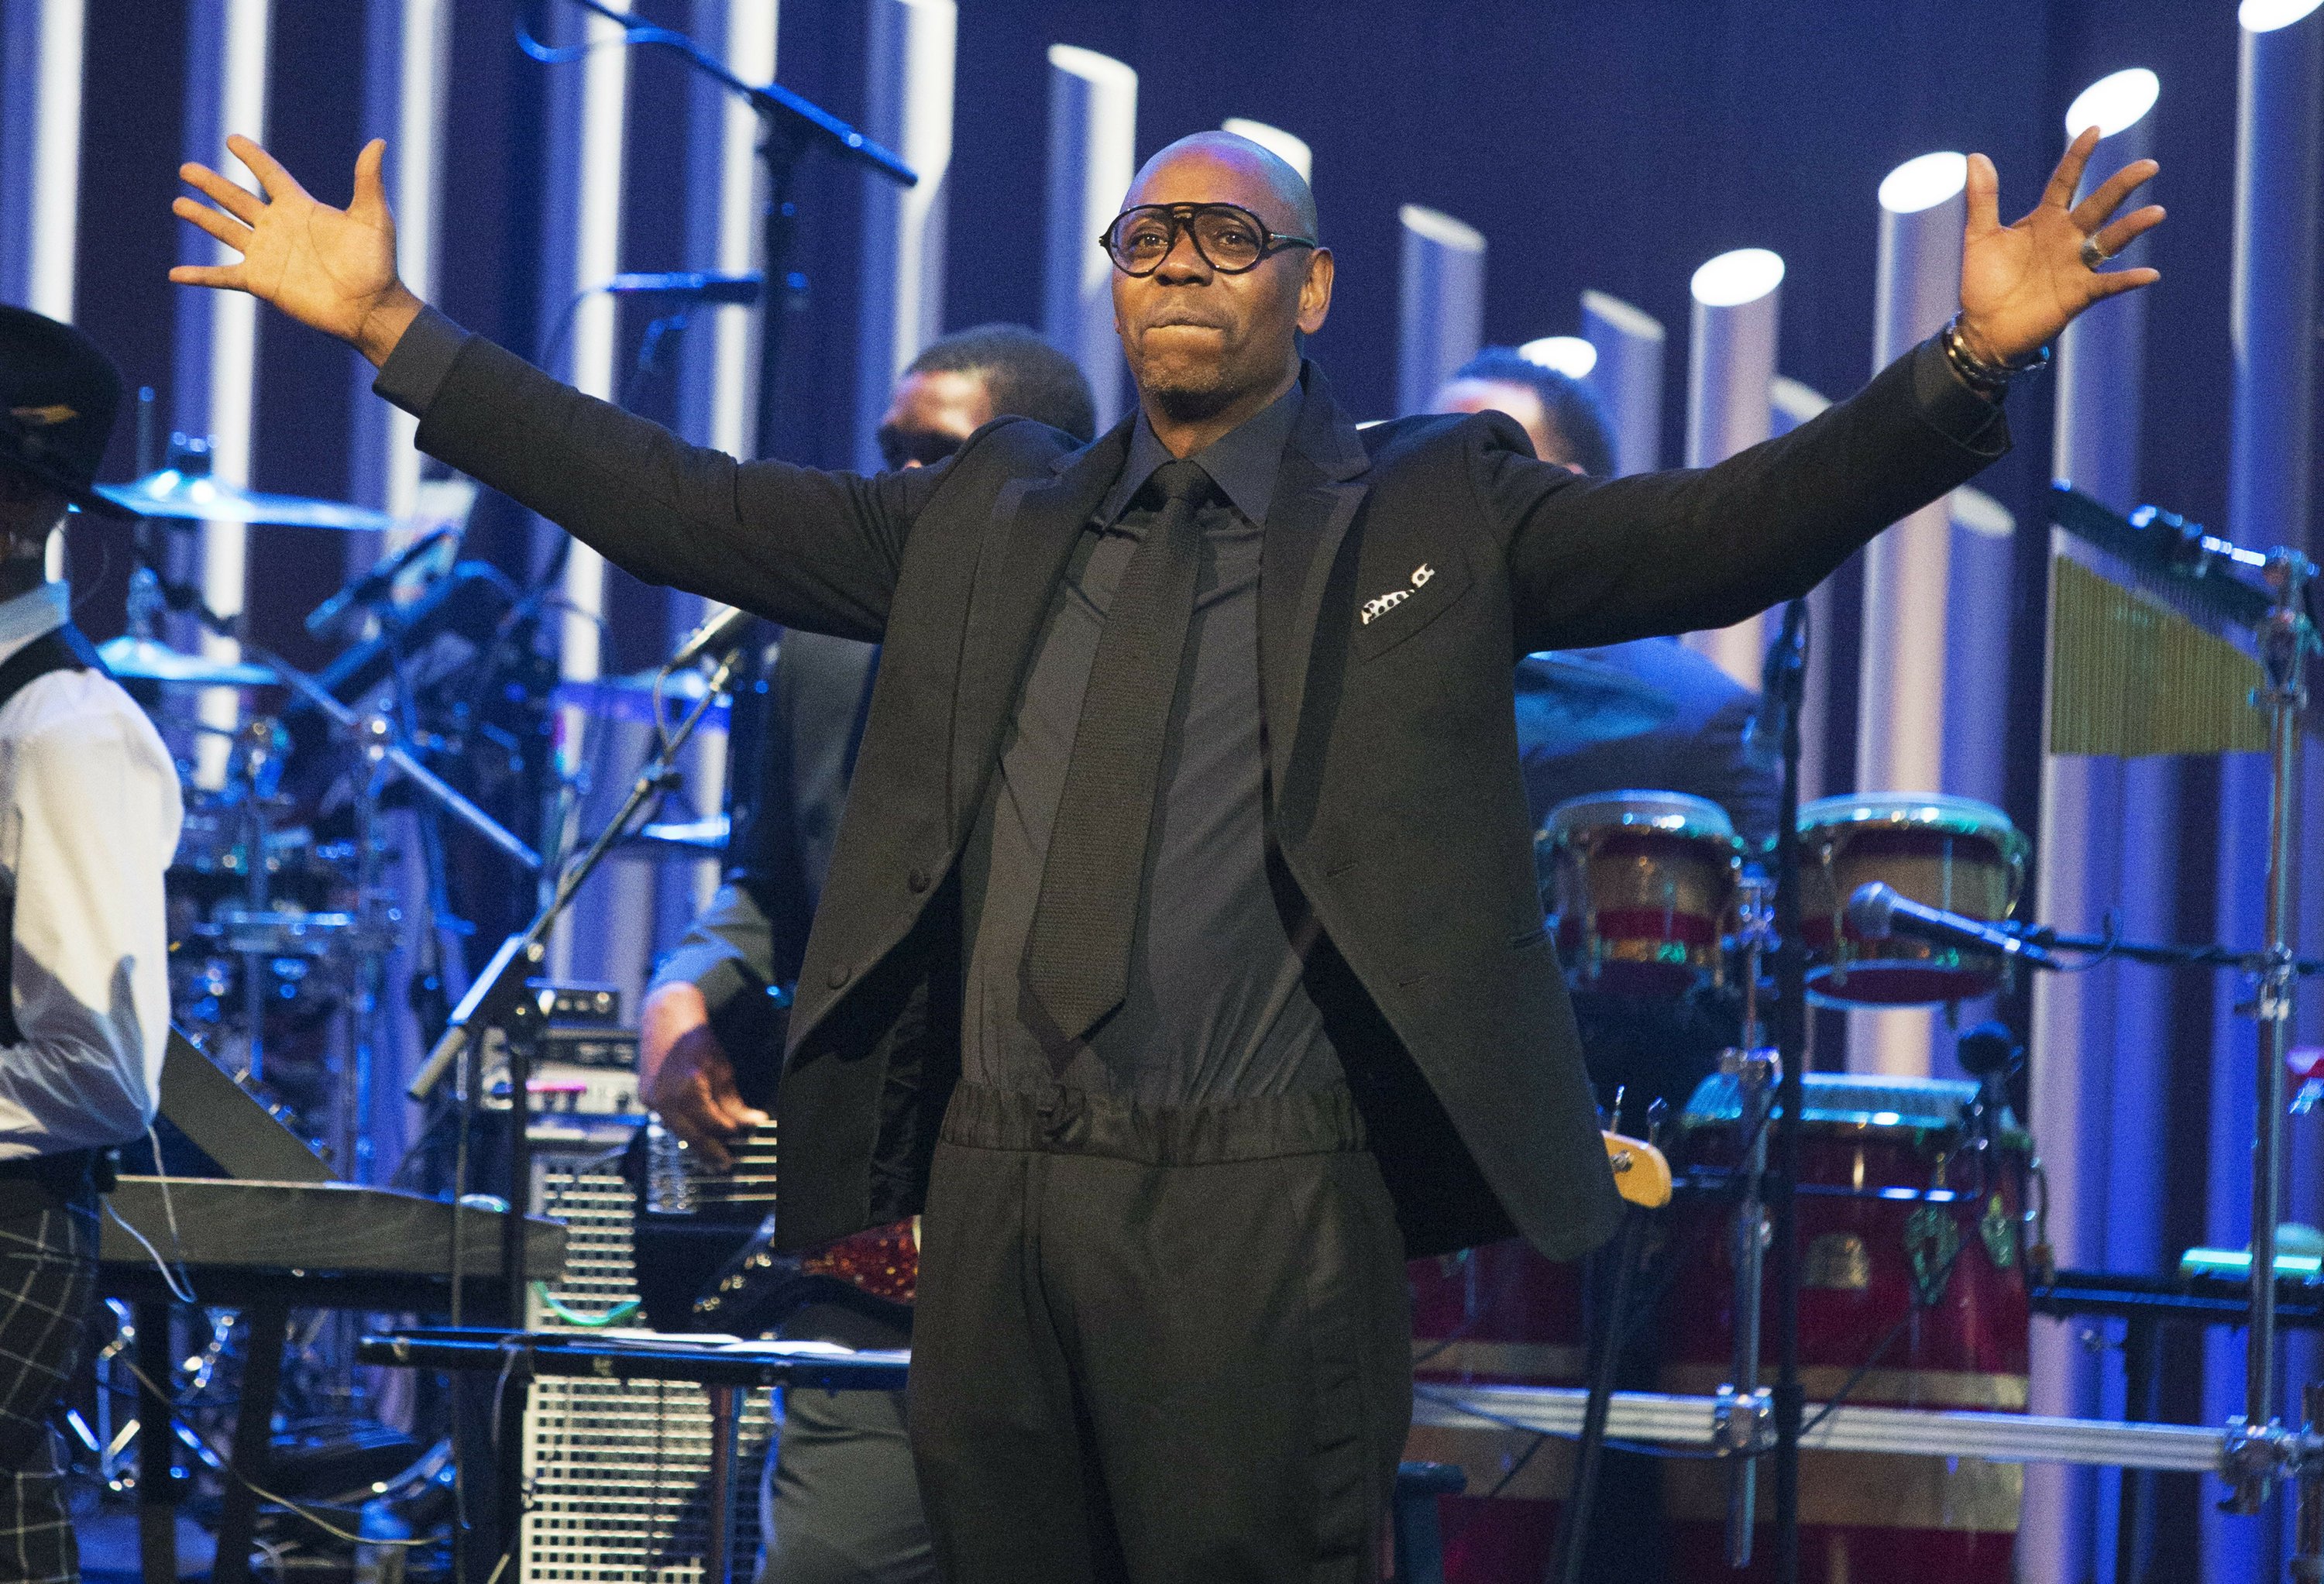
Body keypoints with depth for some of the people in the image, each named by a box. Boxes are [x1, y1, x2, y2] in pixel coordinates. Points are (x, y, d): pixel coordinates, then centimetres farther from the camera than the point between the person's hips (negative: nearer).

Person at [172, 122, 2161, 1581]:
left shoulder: (1434, 512, 3)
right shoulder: (995, 521, 14)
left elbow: (1715, 536, -9)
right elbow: (693, 508, 13)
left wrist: (1970, 365, -24)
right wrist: (392, 329, 9)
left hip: (1257, 1212, -4)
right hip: (995, 1185, 4)